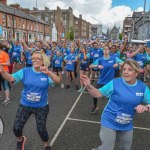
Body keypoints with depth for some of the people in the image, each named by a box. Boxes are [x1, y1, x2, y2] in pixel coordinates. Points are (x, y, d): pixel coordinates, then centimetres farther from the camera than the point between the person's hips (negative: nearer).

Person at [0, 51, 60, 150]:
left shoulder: (47, 74, -12)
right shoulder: (25, 71, -9)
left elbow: (58, 81, -28)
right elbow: (11, 78, -16)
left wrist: (49, 73, -47)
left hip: (41, 106, -2)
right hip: (25, 105, 2)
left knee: (41, 130, 4)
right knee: (16, 128, 4)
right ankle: (21, 140, 42)